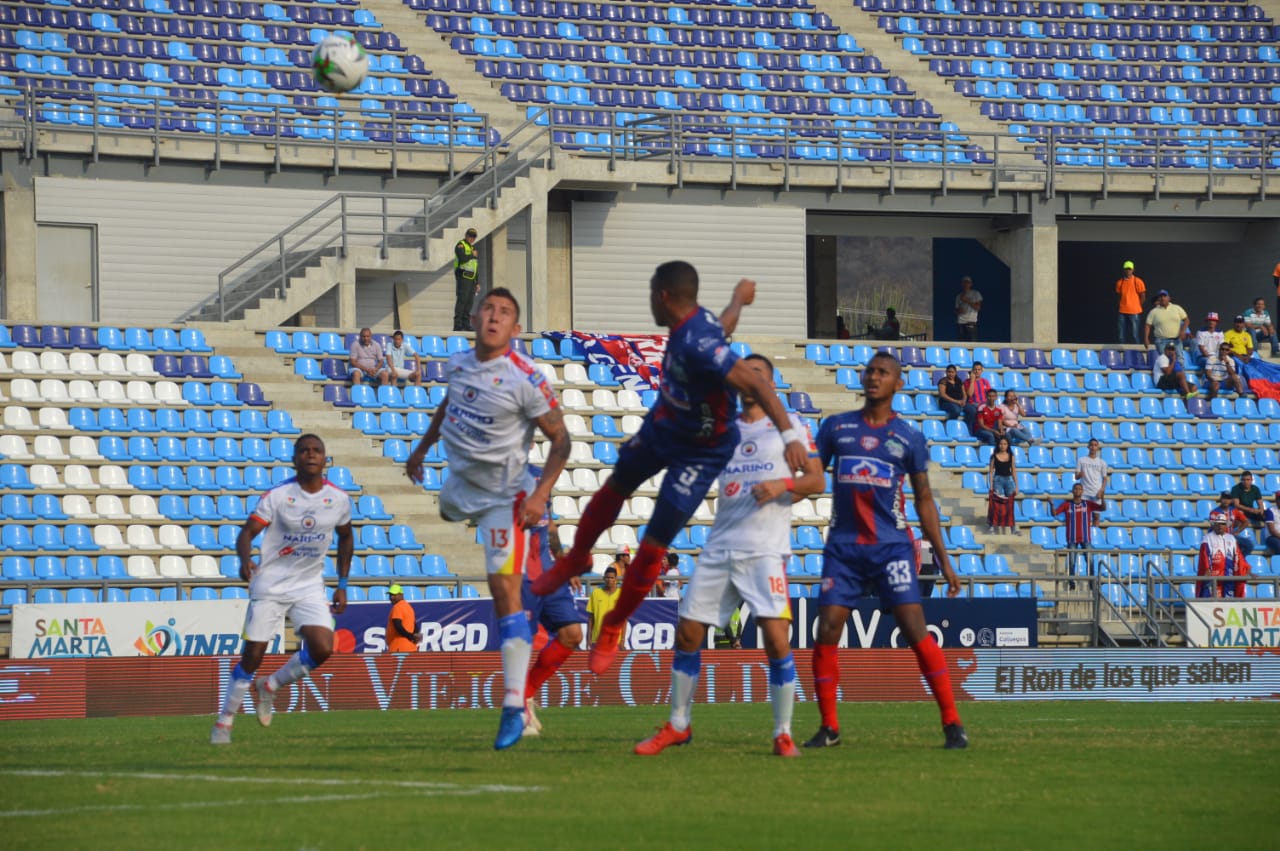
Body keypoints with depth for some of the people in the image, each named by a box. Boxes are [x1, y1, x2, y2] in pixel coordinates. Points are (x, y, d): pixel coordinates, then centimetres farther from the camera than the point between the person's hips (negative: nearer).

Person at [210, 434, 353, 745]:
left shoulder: (338, 499, -1)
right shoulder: (277, 496, -11)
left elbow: (346, 538, 16)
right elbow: (247, 532, -16)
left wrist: (342, 585, 13)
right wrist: (245, 560, -38)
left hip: (310, 587, 3)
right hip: (270, 585, -3)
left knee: (322, 649, -15)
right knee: (252, 655, -5)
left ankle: (269, 687, 10)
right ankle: (225, 719, 11)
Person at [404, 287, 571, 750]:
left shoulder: (525, 379, -24)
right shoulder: (459, 364, -4)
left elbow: (560, 438, -18)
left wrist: (541, 493, -28)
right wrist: (421, 448, 26)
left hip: (504, 494, -7)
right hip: (461, 481, 7)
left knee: (504, 591, -15)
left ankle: (514, 709, -17)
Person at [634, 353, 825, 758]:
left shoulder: (789, 424, 5)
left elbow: (817, 480, 0)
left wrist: (784, 485, -18)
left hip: (766, 550, -4)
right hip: (720, 547, 5)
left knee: (776, 638, -15)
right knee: (687, 633, 4)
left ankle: (783, 734, -4)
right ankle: (678, 725, 18)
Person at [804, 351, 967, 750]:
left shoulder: (909, 438, 6)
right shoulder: (836, 427, 9)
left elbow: (924, 500, 10)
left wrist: (943, 560, 7)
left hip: (891, 545, -2)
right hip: (843, 546, 2)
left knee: (916, 631, -11)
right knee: (827, 632, -6)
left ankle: (952, 723, -8)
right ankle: (829, 727, 7)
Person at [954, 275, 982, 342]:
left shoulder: (975, 294, 5)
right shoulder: (959, 296, 14)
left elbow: (978, 307, -3)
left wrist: (967, 301, -10)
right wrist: (959, 311, -7)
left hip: (971, 322, -3)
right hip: (961, 322, 3)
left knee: (972, 341, -13)